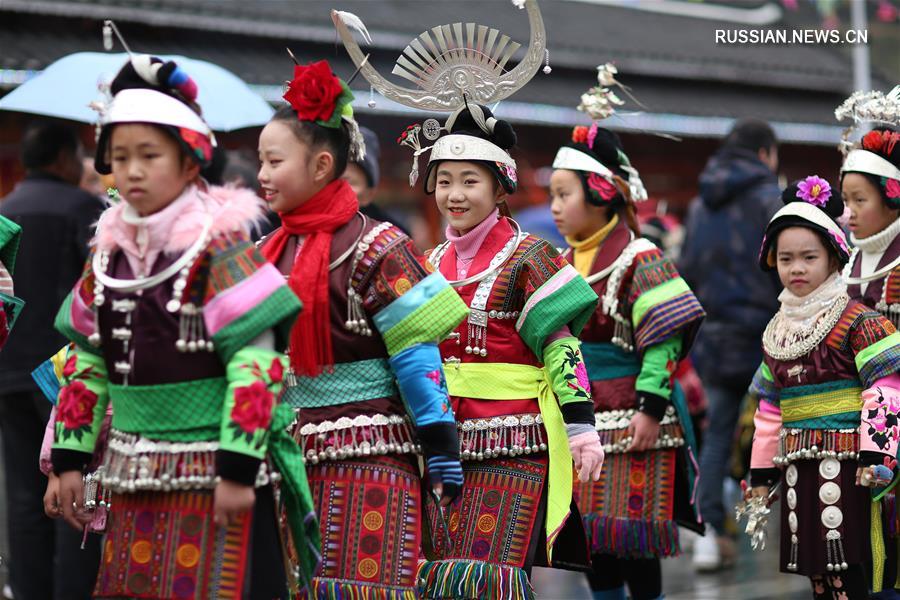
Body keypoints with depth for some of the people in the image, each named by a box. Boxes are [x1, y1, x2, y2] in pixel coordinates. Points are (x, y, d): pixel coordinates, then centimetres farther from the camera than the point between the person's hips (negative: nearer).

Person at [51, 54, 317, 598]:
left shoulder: (218, 245, -12)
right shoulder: (109, 251, 8)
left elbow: (255, 363, -16)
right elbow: (85, 361, 15)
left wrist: (238, 468, -19)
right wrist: (70, 458, 13)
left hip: (213, 474, -7)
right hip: (134, 479, 7)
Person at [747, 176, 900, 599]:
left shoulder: (857, 321, -5)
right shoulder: (777, 331, 16)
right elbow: (769, 409, 21)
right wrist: (761, 473, 20)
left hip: (846, 465, -7)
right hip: (799, 468, 7)